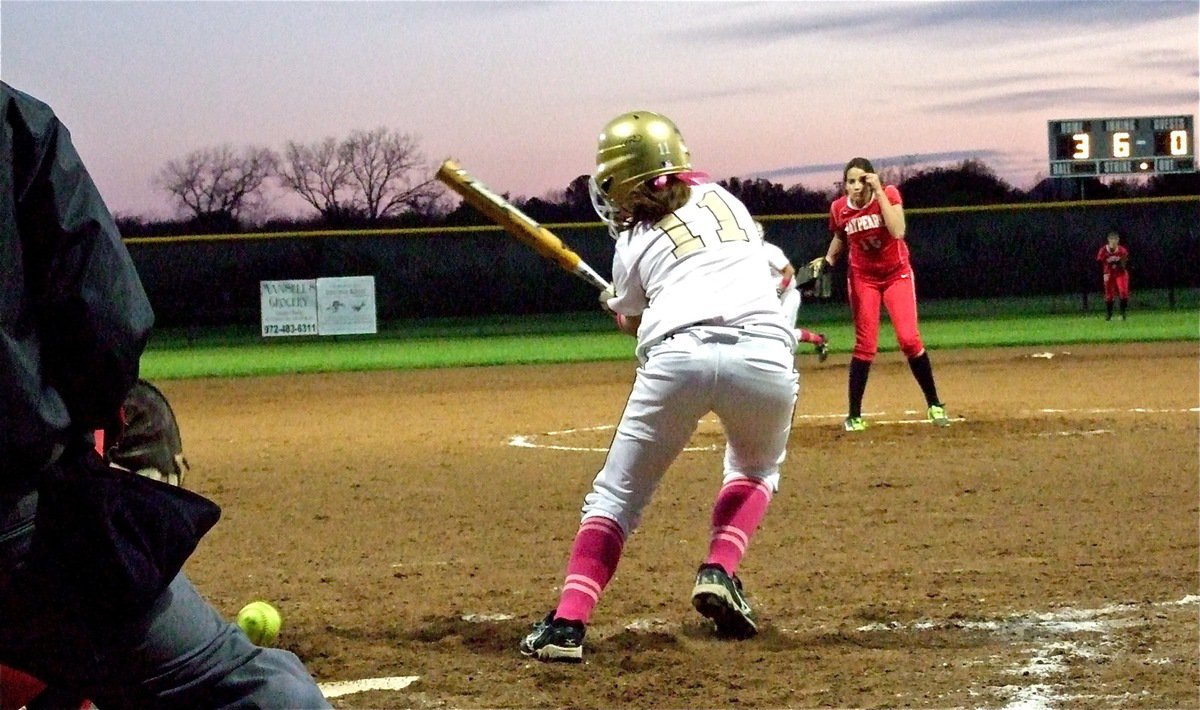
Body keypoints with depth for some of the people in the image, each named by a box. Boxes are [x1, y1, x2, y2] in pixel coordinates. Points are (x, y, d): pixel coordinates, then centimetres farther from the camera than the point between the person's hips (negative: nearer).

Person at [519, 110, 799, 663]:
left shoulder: (633, 243, 17)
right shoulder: (725, 199, 27)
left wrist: (618, 306, 51)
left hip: (678, 354, -2)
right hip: (765, 351, 2)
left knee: (617, 493, 12)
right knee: (756, 471, 32)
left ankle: (568, 624, -1)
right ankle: (719, 573, 10)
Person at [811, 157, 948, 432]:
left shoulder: (889, 194, -18)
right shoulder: (839, 208, -11)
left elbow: (897, 231, -34)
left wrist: (879, 192, -34)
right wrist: (827, 261, -6)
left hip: (897, 275, -2)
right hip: (862, 278, 2)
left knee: (909, 339, -12)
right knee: (865, 345, -1)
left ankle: (934, 404, 4)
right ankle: (854, 416, 7)